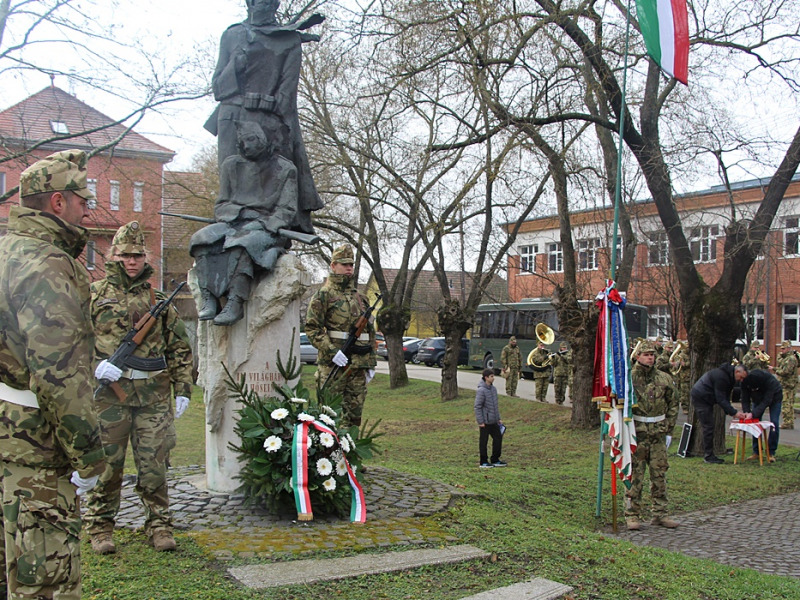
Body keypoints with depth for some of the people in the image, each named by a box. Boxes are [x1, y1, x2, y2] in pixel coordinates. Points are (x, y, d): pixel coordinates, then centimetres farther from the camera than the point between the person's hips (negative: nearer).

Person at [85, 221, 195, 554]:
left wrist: (183, 389, 8)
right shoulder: (94, 294, 7)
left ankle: (159, 524, 17)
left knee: (154, 463, 5)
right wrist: (95, 364, -13)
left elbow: (179, 348, 15)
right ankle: (100, 527, 20)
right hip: (110, 393, -2)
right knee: (106, 462, 5)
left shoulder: (159, 300, 13)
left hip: (154, 394, 2)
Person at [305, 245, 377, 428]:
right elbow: (312, 328, -8)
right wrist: (331, 351, -19)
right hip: (333, 364, -6)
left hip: (358, 365, 6)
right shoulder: (323, 295, 0)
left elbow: (370, 331, 20)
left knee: (354, 412, 8)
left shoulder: (360, 297, 18)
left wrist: (371, 362, 14)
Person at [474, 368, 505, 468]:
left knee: (498, 438, 11)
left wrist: (499, 418, 16)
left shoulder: (493, 389, 8)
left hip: (494, 421, 8)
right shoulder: (481, 390, -17)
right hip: (485, 422, -8)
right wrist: (480, 422, -17)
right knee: (483, 441, 3)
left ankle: (495, 460, 23)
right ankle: (484, 462, 13)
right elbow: (477, 407, -17)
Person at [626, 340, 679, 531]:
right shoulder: (629, 377, -4)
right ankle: (632, 515, 7)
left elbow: (673, 403, 17)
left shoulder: (664, 379, 7)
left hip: (658, 432, 4)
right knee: (635, 475, -1)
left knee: (659, 474, 9)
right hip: (636, 431, -4)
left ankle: (660, 513, 20)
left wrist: (669, 425, 8)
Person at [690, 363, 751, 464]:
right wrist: (734, 413, -25)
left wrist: (733, 412, -3)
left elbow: (725, 399, 9)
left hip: (706, 399, 10)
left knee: (709, 427, 11)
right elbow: (721, 399, -26)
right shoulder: (721, 376, -25)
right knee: (708, 427, -10)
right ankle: (709, 456, -4)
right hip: (700, 398, -10)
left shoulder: (729, 377, 7)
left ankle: (710, 454, 15)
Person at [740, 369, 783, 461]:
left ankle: (771, 453, -7)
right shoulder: (745, 382, -30)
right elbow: (745, 400, -22)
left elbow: (766, 401, -40)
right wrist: (747, 412, -39)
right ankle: (756, 452, 2)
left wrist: (753, 414, -47)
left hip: (774, 397, -3)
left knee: (774, 423, -14)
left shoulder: (770, 381, -42)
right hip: (758, 399, 3)